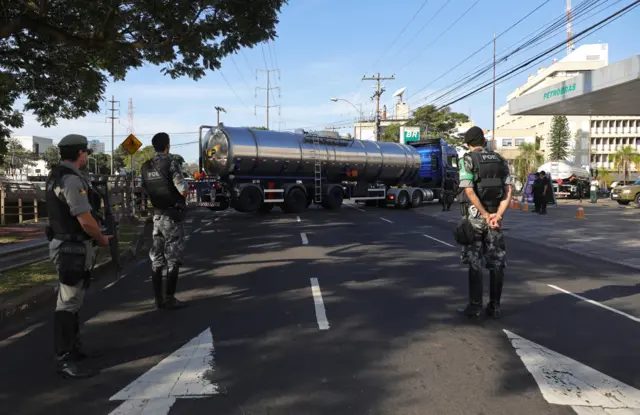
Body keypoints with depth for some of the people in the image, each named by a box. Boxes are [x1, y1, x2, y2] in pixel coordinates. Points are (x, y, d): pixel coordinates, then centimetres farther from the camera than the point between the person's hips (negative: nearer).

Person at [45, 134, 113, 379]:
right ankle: (64, 360, 2)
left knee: (72, 301, 19)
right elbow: (86, 221, -24)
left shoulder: (57, 176, 12)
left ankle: (74, 348, 31)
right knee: (68, 304, -5)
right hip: (73, 248, -11)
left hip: (66, 244, 11)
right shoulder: (72, 180, -21)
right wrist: (102, 239, -6)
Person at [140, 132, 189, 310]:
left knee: (157, 258, 11)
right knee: (173, 258, 0)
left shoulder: (145, 167, 7)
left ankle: (158, 299, 15)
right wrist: (185, 184, 2)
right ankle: (169, 299, 3)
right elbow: (183, 190, -19)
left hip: (157, 215, 7)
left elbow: (145, 190, 11)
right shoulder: (171, 164, -14)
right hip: (172, 215, -6)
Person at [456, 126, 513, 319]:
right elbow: (508, 191, -2)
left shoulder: (467, 160, -6)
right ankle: (494, 306, 12)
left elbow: (469, 191, -18)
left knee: (475, 262, 1)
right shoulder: (500, 160, 9)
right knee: (496, 262, 8)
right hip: (494, 216, 4)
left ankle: (475, 306, 4)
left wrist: (486, 215, -15)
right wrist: (497, 216, -12)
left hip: (474, 216, -4)